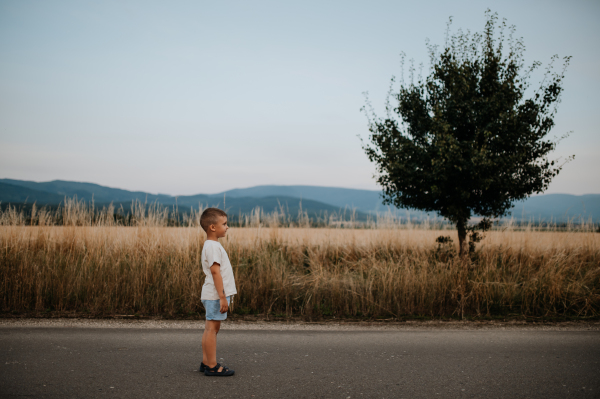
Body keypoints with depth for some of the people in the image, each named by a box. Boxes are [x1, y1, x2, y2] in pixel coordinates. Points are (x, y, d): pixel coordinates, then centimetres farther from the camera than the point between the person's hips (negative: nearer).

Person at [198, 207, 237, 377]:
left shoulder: (211, 245, 17)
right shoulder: (212, 246, -16)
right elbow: (215, 271, -22)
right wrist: (222, 296, -24)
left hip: (214, 295, 11)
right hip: (215, 295, -11)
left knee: (210, 329, 14)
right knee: (212, 328, -6)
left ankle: (206, 363, 21)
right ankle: (212, 366, -1)